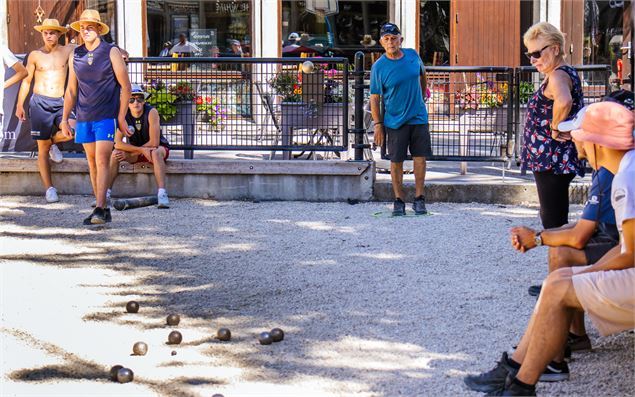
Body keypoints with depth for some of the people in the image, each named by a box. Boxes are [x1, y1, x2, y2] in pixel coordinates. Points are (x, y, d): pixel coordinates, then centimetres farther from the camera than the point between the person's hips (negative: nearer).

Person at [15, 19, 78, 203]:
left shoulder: (68, 51, 4)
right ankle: (49, 189, 5)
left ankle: (53, 142, 10)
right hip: (40, 102, -1)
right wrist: (19, 105, 10)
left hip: (60, 103, 1)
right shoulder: (35, 55, 5)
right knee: (42, 148, -1)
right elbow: (26, 81, 11)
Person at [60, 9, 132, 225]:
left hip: (107, 117, -5)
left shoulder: (111, 52, -4)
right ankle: (103, 209, 16)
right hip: (84, 118, 5)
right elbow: (71, 90, 16)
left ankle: (99, 210, -18)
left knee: (101, 161, -15)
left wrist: (121, 117, -8)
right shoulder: (75, 56, 8)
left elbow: (125, 86, -2)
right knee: (92, 164, 8)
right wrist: (65, 119, 12)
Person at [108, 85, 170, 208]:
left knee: (156, 153, -37)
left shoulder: (151, 113, -23)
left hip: (157, 148, -3)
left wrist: (131, 152, -20)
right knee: (115, 154, -21)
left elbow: (154, 143, -26)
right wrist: (142, 150, -29)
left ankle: (162, 193, -42)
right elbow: (118, 143, -20)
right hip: (135, 153, 3)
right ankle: (106, 193, -15)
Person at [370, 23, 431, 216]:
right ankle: (399, 200, 14)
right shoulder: (378, 67, -9)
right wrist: (378, 124, -9)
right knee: (396, 161, 3)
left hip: (419, 118, 3)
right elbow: (374, 97, -6)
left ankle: (419, 199, 11)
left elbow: (422, 74, 20)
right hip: (395, 121, -3)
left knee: (420, 157, 1)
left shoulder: (413, 55, 0)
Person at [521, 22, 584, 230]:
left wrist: (555, 129, -25)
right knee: (556, 218, 18)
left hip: (551, 159, -11)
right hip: (557, 159, 11)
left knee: (552, 221, -7)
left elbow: (563, 101, -40)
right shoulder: (567, 73, 14)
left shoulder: (557, 76, -18)